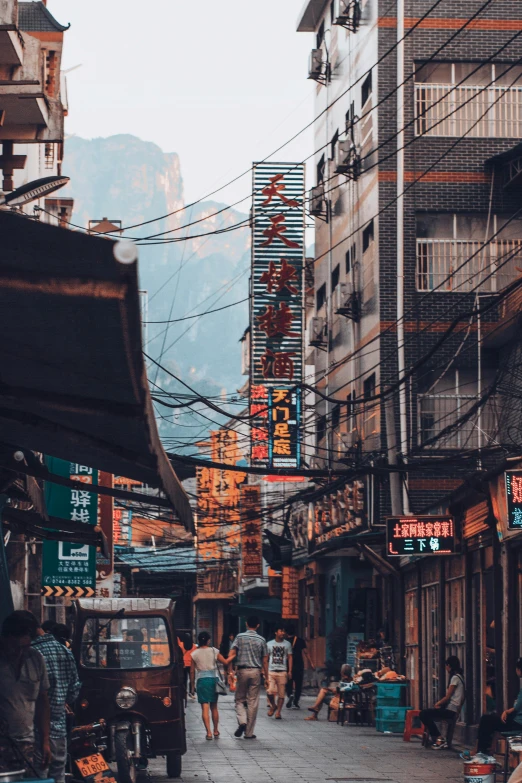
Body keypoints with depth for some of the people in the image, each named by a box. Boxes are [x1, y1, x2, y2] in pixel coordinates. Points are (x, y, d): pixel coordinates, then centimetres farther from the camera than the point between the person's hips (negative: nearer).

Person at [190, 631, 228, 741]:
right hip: (213, 678, 2)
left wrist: (192, 685, 11)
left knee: (205, 707, -3)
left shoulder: (194, 654, -1)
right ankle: (216, 731, 25)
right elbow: (225, 662, 5)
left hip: (201, 680, -2)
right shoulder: (214, 651, -2)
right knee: (214, 707, 15)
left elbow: (192, 671, 2)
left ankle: (209, 732, -13)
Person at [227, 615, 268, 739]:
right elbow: (265, 661, 5)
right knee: (253, 702, 5)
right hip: (256, 671, 0)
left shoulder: (240, 637, 1)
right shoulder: (261, 640, 3)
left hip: (242, 671, 0)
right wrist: (266, 677, 11)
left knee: (240, 700, 12)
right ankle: (249, 732, 6)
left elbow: (232, 654, -12)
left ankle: (242, 721, -14)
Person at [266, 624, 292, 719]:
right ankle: (273, 705, 13)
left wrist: (290, 671, 0)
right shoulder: (269, 644, 9)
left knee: (281, 693, -1)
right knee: (270, 692, -14)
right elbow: (266, 658, 12)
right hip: (271, 671, 0)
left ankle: (278, 712, 10)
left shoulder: (287, 644, 8)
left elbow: (290, 658, 9)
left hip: (282, 672, 0)